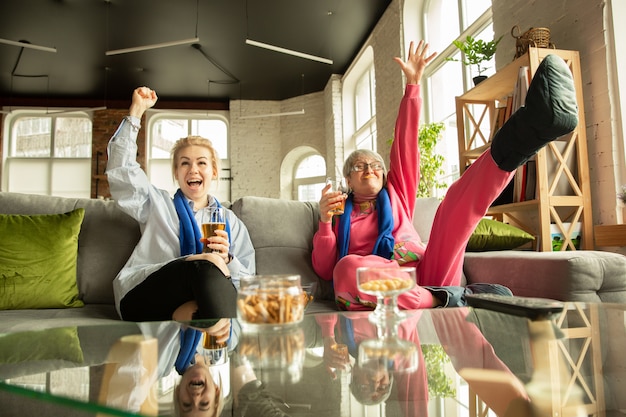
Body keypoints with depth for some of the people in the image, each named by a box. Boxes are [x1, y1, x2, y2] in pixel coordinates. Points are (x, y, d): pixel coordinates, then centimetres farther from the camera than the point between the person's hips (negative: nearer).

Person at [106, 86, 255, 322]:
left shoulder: (231, 222, 20)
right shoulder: (158, 205, 23)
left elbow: (248, 282, 12)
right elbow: (121, 170, 10)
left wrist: (226, 260, -10)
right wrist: (136, 111, 10)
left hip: (191, 304, 0)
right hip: (142, 300, 0)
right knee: (206, 265, -32)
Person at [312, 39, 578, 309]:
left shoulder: (396, 196, 28)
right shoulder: (339, 213, 23)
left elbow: (405, 144, 19)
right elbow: (324, 269, 8)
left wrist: (413, 84, 13)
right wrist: (324, 220, -6)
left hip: (429, 278, 2)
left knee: (458, 200, -17)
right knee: (347, 268, -37)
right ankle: (449, 299, -35)